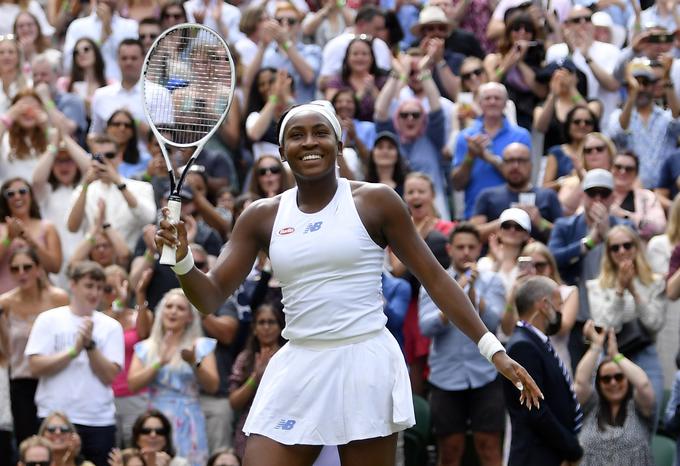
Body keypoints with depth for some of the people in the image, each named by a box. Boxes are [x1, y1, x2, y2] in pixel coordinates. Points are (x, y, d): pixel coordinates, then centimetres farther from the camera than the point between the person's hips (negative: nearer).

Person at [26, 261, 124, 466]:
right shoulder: (49, 320, 4)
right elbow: (36, 366, -6)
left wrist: (90, 345, -13)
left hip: (99, 420, 2)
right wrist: (74, 350, -13)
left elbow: (109, 376, -1)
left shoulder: (110, 326, 8)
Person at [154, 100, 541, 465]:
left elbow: (434, 278, 2)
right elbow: (212, 297, 7)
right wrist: (183, 261, -15)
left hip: (365, 367, -3)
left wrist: (493, 349, -3)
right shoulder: (262, 217, 8)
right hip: (296, 372, 3)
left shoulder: (375, 202, 0)